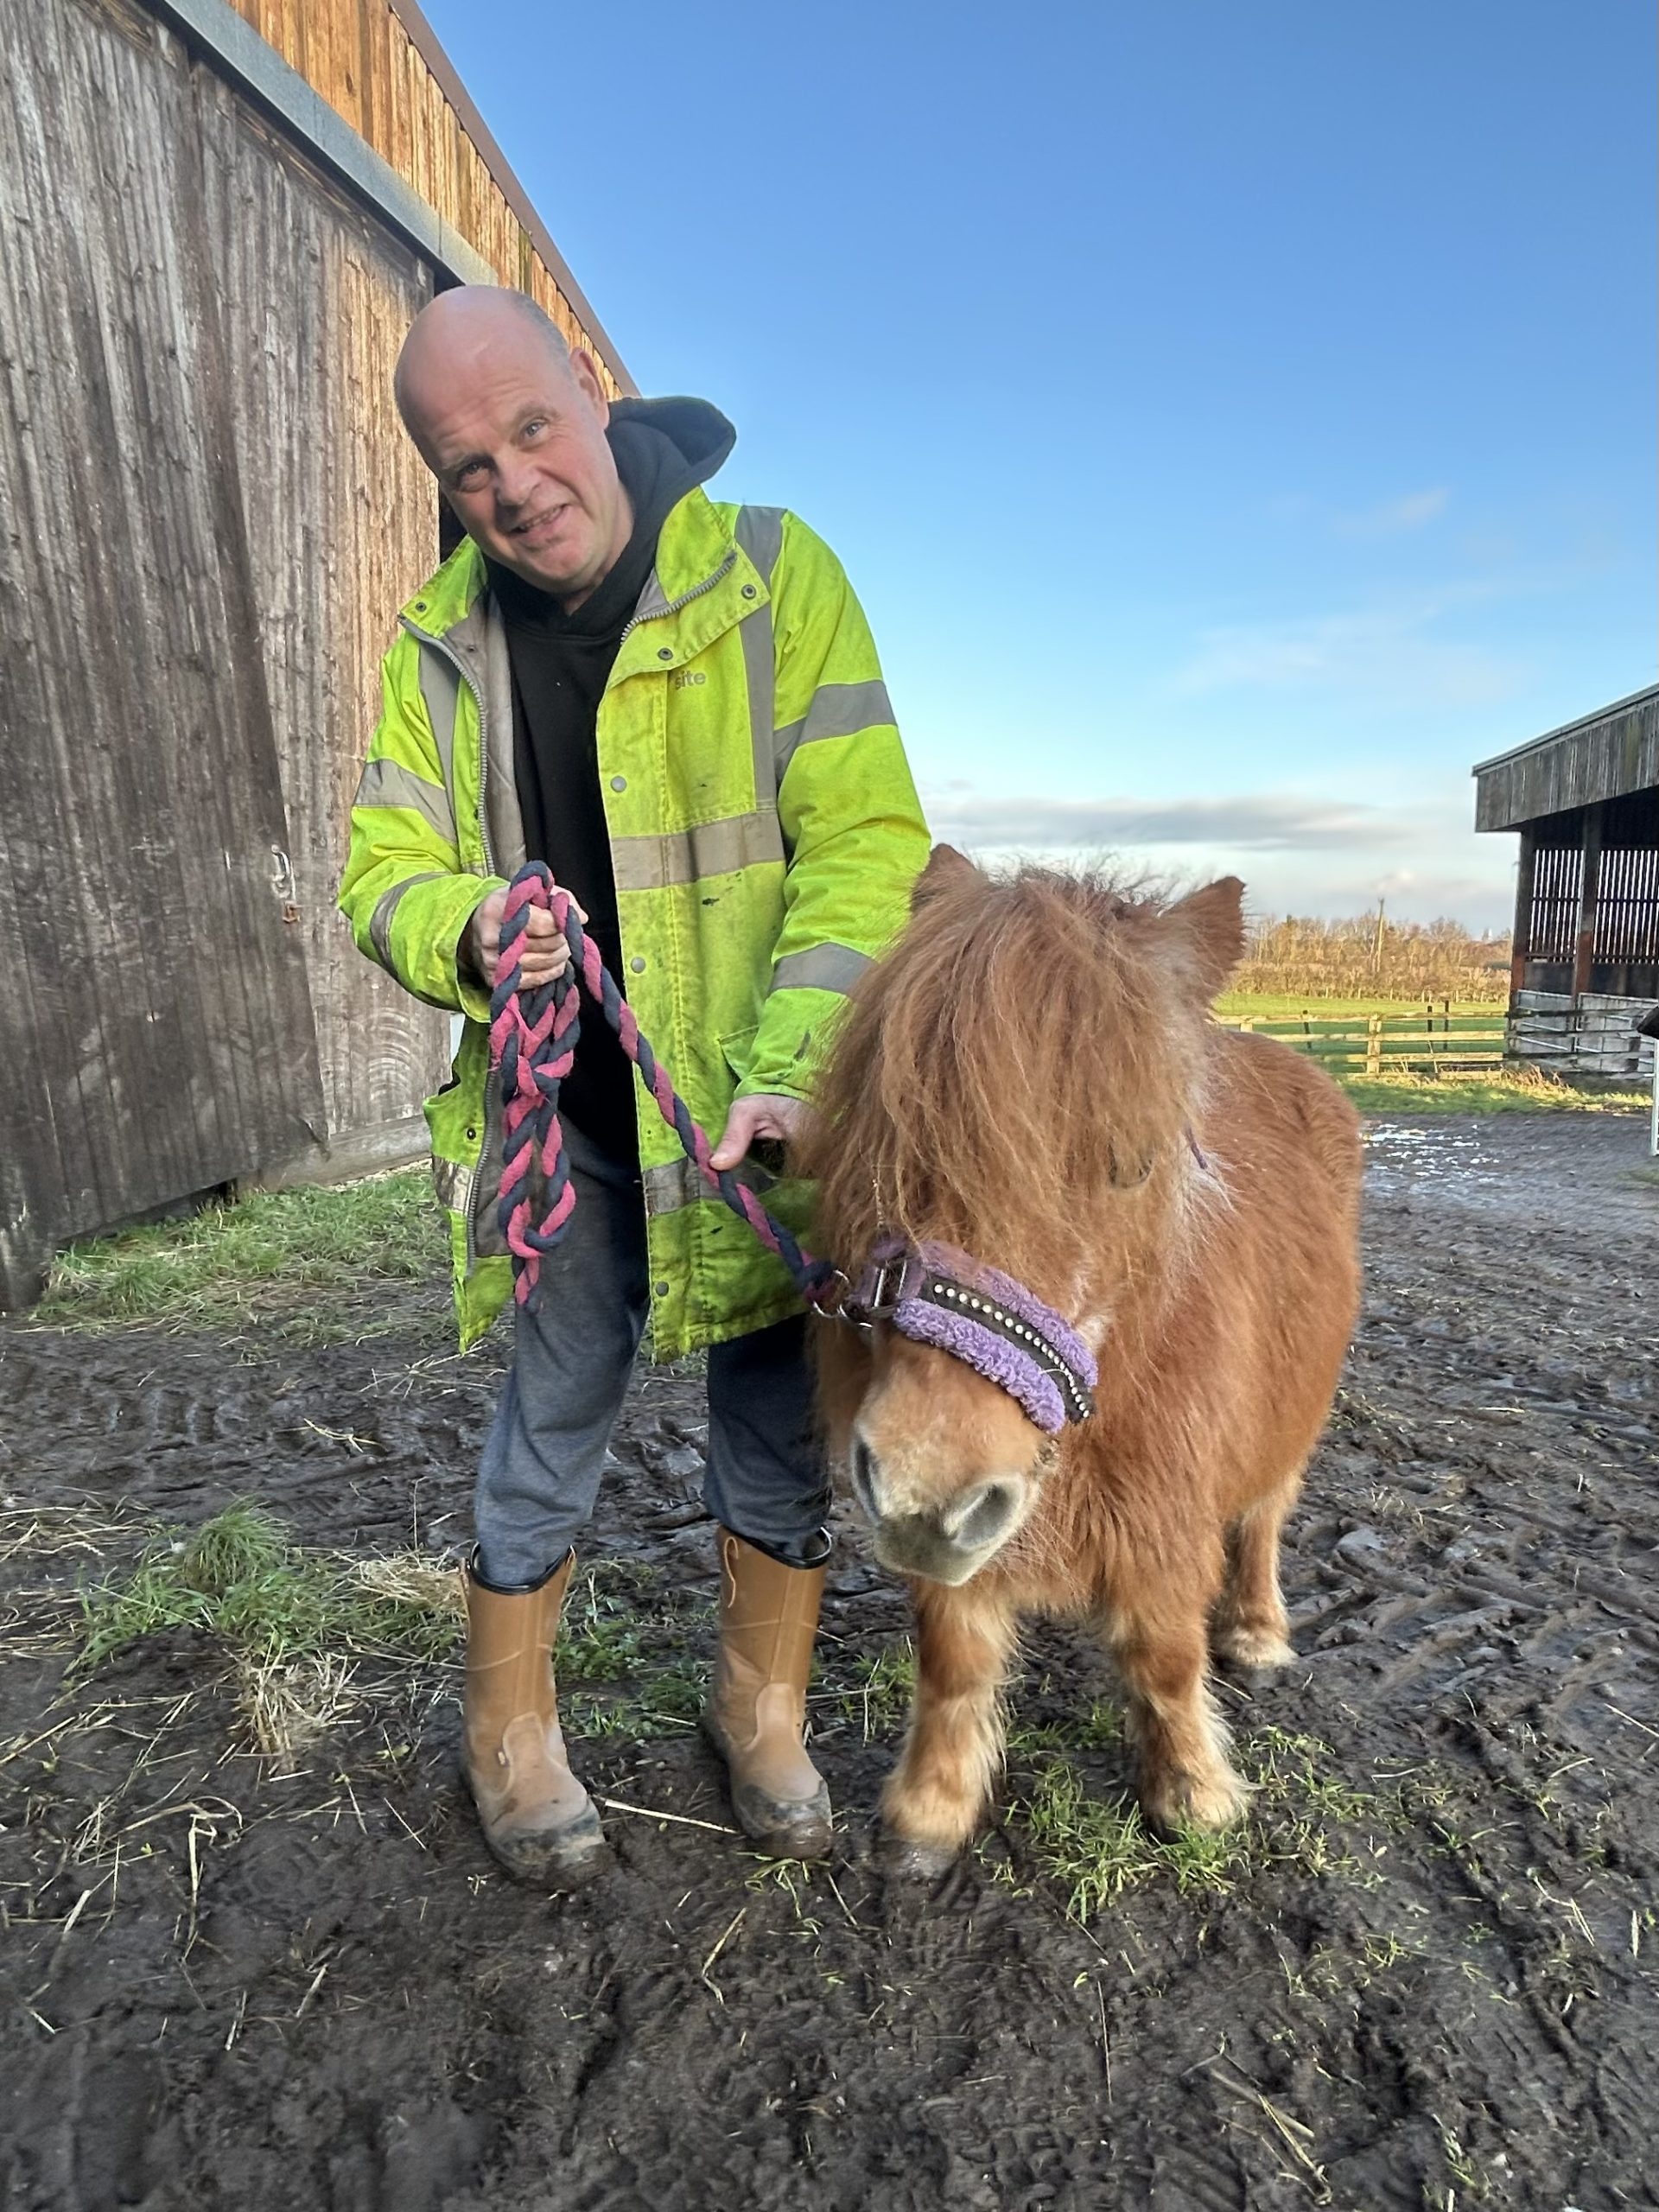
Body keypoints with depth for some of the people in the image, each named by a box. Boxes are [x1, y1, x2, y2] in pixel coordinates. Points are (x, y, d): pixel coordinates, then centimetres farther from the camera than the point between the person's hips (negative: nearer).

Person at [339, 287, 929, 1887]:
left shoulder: (773, 574, -9)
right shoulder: (443, 642, 3)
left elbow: (866, 840, -16)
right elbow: (383, 868, 3)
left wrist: (791, 1072, -28)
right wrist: (468, 927, -22)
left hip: (763, 1110, -1)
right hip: (561, 1113, 2)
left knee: (776, 1422, 11)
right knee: (550, 1422, 12)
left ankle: (762, 1714, 38)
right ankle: (507, 1733, 37)